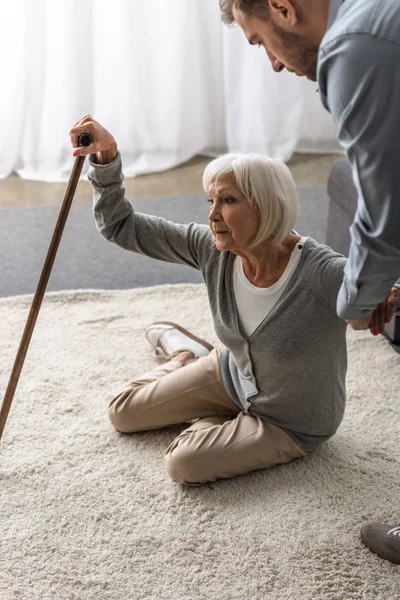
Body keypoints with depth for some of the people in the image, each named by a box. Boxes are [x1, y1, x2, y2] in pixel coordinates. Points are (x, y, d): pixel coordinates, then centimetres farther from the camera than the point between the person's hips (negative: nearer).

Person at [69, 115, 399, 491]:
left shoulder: (323, 276, -37)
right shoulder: (212, 249, -21)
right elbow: (120, 225, -14)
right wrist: (106, 156, -29)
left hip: (292, 424, -5)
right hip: (233, 376, 5)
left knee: (183, 464, -19)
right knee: (122, 412, 14)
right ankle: (184, 351, 39)